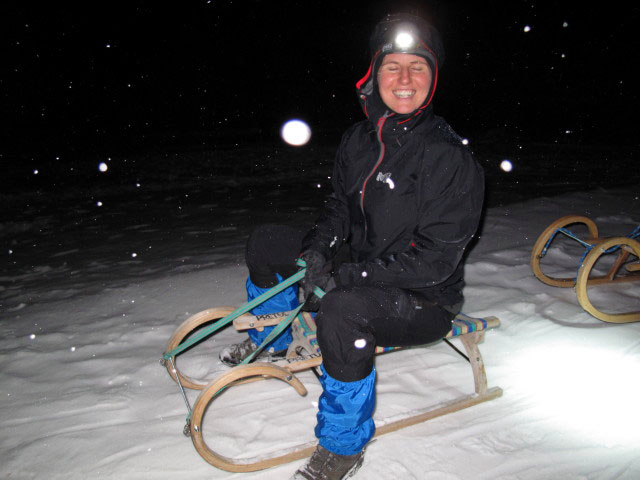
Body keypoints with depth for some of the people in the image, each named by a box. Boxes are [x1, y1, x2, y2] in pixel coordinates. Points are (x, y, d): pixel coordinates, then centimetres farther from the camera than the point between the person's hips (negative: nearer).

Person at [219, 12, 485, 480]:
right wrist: (319, 248, -8)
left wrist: (345, 276, -27)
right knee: (267, 242, 6)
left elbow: (434, 260, -24)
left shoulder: (453, 159, -21)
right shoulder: (359, 139, 1)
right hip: (364, 274, 7)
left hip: (425, 301, -7)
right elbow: (341, 205, 13)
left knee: (342, 308, -39)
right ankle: (272, 341, 31)